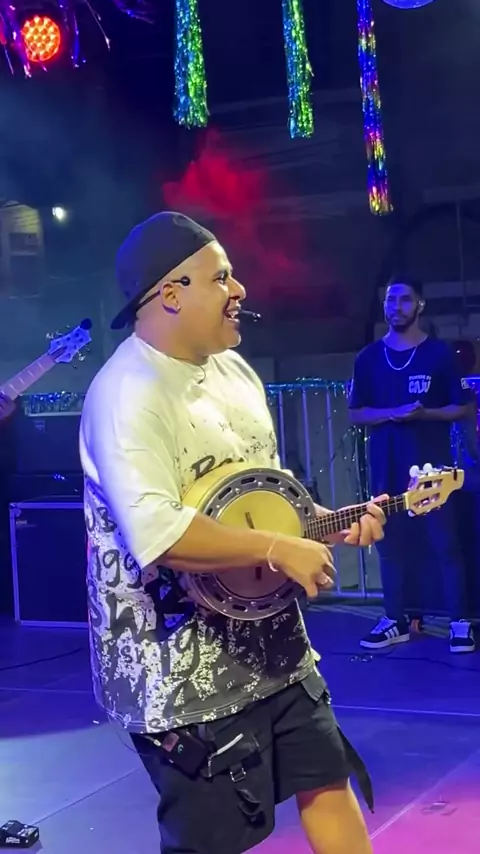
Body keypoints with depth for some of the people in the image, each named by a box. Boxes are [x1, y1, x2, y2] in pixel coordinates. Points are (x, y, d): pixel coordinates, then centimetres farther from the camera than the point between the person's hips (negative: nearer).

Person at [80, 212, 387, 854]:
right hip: (183, 666, -9)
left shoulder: (232, 369, 9)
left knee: (328, 779, 17)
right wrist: (279, 550, -27)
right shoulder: (128, 392, -21)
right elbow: (158, 535, -34)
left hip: (268, 638, 9)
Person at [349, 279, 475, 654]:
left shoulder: (440, 353, -1)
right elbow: (357, 413, 6)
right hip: (387, 467, 3)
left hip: (432, 464, -3)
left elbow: (463, 408, 0)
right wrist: (393, 413, -12)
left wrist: (423, 414, -16)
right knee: (390, 542, 6)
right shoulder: (369, 358, 7)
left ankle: (460, 623, 3)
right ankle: (396, 620, 16)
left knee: (444, 542, -4)